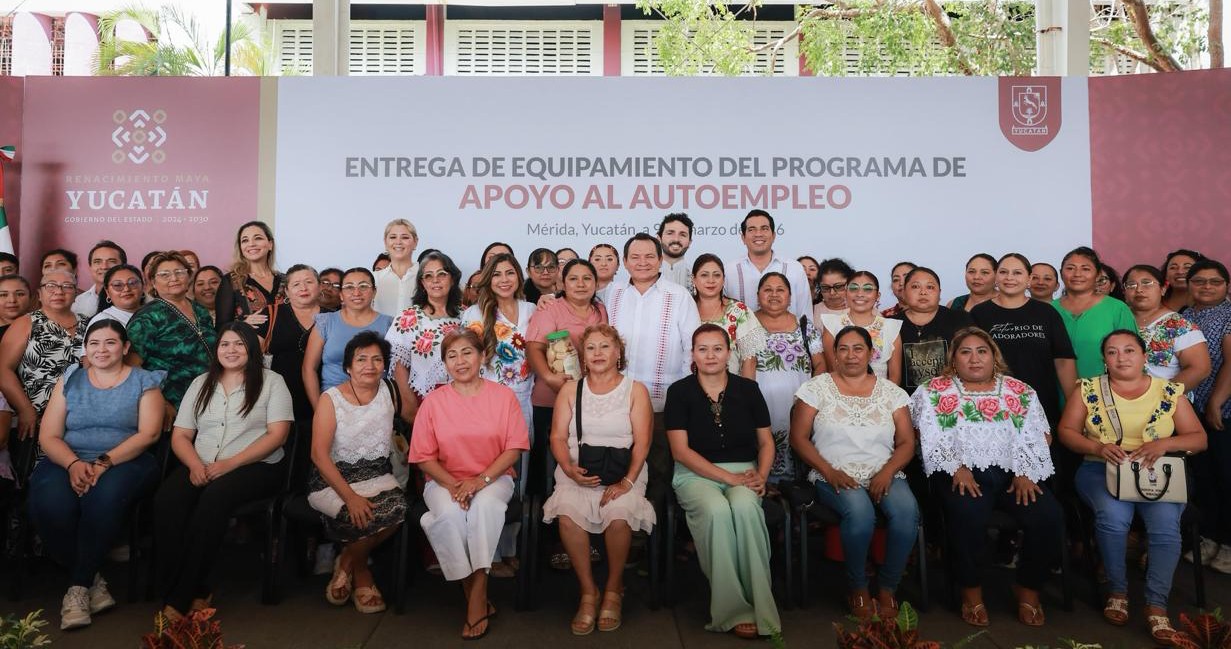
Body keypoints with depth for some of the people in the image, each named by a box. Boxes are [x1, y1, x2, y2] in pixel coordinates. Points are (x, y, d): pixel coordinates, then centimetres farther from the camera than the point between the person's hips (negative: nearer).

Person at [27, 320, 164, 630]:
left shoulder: (143, 381, 8)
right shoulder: (69, 381, 15)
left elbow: (148, 433, -5)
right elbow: (48, 436, 6)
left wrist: (105, 462, -19)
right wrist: (73, 463, -15)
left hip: (125, 461, -2)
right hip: (67, 461, 3)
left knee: (105, 498, -36)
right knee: (49, 505, -30)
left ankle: (78, 585, -17)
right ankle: (93, 580, -9)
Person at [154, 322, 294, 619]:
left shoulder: (271, 382, 5)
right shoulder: (201, 383, 19)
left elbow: (277, 434, -6)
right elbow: (180, 435, 14)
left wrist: (229, 464, -16)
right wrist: (195, 465, -9)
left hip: (256, 466, -4)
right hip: (201, 467, 4)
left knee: (214, 497, -34)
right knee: (166, 499, -27)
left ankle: (179, 600, -24)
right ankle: (195, 594, -22)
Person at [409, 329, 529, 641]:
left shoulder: (503, 396, 1)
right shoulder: (433, 401, 2)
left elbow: (514, 448, -3)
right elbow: (424, 457, 1)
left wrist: (481, 480, -16)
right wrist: (453, 485, -16)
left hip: (493, 478, 0)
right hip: (445, 480, 1)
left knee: (485, 505, -35)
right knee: (449, 514, -32)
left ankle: (477, 597, -22)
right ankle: (478, 601, -16)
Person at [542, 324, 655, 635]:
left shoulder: (635, 390, 8)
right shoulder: (570, 391, 14)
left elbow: (642, 442, -1)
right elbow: (558, 437, 6)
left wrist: (627, 482, -15)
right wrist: (570, 469, -13)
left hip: (623, 473, -1)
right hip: (577, 473, 1)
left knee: (619, 513, -32)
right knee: (567, 512, -31)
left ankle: (614, 589, -6)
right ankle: (588, 592, -12)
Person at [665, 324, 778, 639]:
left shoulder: (748, 389, 9)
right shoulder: (679, 392, 1)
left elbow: (766, 442, 12)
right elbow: (681, 450, -6)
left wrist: (761, 474, -9)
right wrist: (729, 477, -14)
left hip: (744, 471, 2)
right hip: (696, 474, -1)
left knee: (745, 506, -33)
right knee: (716, 510, -34)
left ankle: (759, 604, -22)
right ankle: (734, 610, -23)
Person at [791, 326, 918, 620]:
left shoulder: (891, 391, 12)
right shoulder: (817, 387, 5)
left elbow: (907, 443, 8)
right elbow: (798, 438, 0)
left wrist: (887, 472, -11)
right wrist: (830, 472, -12)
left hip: (883, 476, 3)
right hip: (835, 477, -2)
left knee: (906, 510, -29)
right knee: (860, 512, -34)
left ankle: (888, 589, -8)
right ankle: (858, 588, -9)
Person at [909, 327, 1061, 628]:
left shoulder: (1020, 392, 16)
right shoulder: (934, 391, 9)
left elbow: (1040, 437, 9)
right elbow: (929, 439, 0)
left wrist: (1026, 473, -7)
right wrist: (956, 468, -14)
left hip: (1014, 472, 3)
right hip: (962, 472, -3)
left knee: (1048, 515, -23)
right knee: (968, 513, -33)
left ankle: (1028, 587, 2)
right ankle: (971, 589, -9)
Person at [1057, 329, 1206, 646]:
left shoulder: (1170, 392, 7)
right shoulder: (1087, 390, 5)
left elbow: (1199, 439, 5)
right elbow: (1066, 431, 3)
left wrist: (1163, 444, -16)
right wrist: (1097, 447, -16)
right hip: (1101, 470, -1)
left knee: (1165, 522, -29)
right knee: (1114, 516, -31)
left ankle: (1157, 604, -16)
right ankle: (1117, 590, -10)